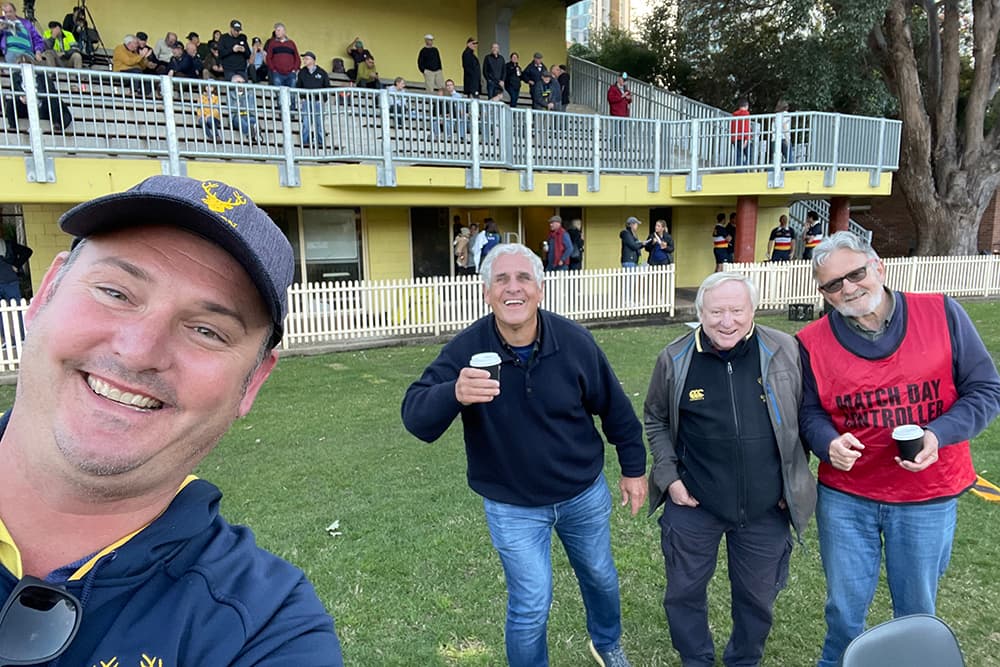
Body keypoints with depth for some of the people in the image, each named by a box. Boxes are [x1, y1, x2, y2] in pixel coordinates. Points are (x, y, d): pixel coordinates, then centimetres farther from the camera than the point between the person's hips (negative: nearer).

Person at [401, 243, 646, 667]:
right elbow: (415, 416, -32)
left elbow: (615, 409, -3)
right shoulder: (465, 350, -23)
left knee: (601, 578, 25)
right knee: (530, 607, 6)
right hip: (512, 507, -2)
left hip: (585, 494, 3)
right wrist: (454, 394, -54)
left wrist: (634, 468, 6)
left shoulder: (574, 341, -18)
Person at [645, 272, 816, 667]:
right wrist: (669, 477, -3)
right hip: (693, 503, 0)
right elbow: (656, 420, 3)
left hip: (766, 507, 1)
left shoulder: (785, 352, -9)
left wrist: (793, 482, 2)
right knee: (685, 591, 15)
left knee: (758, 596, 20)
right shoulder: (675, 360, -10)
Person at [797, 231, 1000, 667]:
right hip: (844, 497, 0)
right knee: (844, 606, 16)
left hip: (928, 496, 0)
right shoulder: (812, 342, -8)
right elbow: (808, 413, 1)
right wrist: (829, 443, -20)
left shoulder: (942, 314, -8)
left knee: (917, 610, 19)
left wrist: (937, 435, -19)